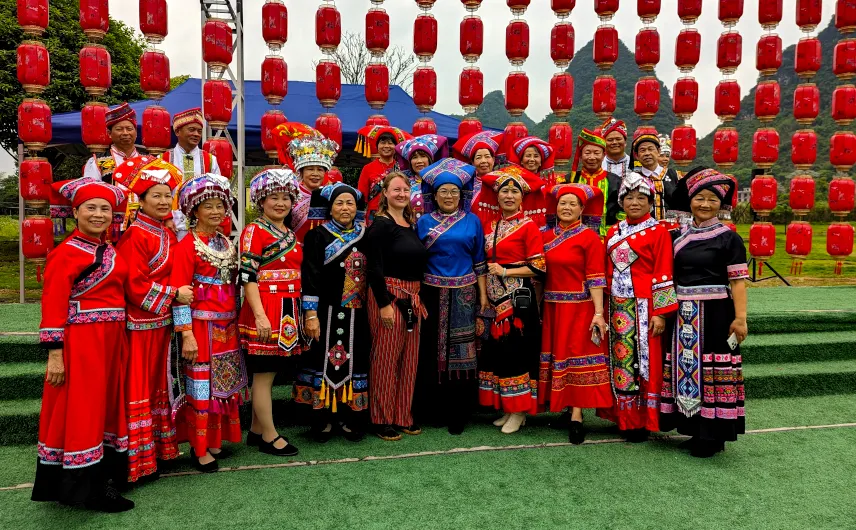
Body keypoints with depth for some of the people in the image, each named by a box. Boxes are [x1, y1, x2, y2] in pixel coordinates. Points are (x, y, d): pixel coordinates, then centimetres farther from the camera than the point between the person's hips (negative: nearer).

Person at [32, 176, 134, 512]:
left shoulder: (109, 250, 12)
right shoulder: (66, 253, -11)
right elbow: (53, 305, -15)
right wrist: (54, 353, -18)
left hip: (111, 339, 8)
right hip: (80, 341, -8)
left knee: (106, 404, 15)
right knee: (80, 410, 1)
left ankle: (102, 473, 30)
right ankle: (81, 489, 12)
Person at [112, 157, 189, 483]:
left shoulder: (167, 235, 11)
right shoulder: (135, 236, -14)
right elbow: (135, 285, -20)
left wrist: (181, 295, 5)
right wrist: (173, 295, -15)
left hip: (162, 322, 9)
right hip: (139, 323, -8)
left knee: (158, 383, 16)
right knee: (137, 387, 1)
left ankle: (158, 447, 29)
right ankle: (137, 459, 11)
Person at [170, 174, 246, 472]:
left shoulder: (226, 244, 12)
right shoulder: (187, 246, -9)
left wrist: (236, 321, 12)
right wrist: (186, 334, -18)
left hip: (227, 326, 7)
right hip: (201, 326, -7)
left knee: (223, 383, 13)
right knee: (200, 386, 2)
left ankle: (215, 440, 27)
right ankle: (200, 450, 14)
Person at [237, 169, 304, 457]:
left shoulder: (292, 235, 16)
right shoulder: (254, 231, -6)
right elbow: (248, 275, -14)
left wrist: (301, 312, 17)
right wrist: (260, 315, -21)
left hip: (288, 310, 8)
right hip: (265, 310, -8)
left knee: (269, 372, 14)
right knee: (264, 373, 1)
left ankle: (256, 430, 25)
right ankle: (269, 436, 11)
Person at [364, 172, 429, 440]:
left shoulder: (411, 224, 14)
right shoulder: (380, 225, -8)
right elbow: (374, 268, -15)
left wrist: (420, 299, 15)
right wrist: (384, 304, -20)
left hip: (412, 297, 8)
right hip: (388, 295, -8)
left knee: (409, 358, 12)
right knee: (386, 358, 0)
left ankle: (404, 416, 24)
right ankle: (382, 419, 13)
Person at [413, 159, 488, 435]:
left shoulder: (472, 221, 6)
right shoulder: (424, 222, 6)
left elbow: (479, 261, 7)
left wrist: (483, 294, 2)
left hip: (464, 295, 0)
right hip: (432, 294, 1)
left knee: (461, 353, 0)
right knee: (431, 352, 5)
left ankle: (458, 414, 11)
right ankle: (433, 410, 20)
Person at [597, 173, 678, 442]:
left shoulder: (658, 232, -3)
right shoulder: (614, 232, 12)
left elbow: (663, 274, -8)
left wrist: (660, 312, -13)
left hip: (644, 305, -5)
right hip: (618, 306, 5)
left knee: (646, 359, 0)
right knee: (621, 359, 8)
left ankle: (642, 420, 11)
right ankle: (624, 417, 19)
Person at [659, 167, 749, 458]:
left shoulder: (728, 237, -3)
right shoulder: (679, 237, 11)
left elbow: (738, 281, -7)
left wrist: (740, 317, -14)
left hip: (714, 313, -5)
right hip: (683, 315, 5)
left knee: (711, 370, -1)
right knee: (685, 368, 8)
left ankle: (713, 435, 12)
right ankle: (696, 430, 22)